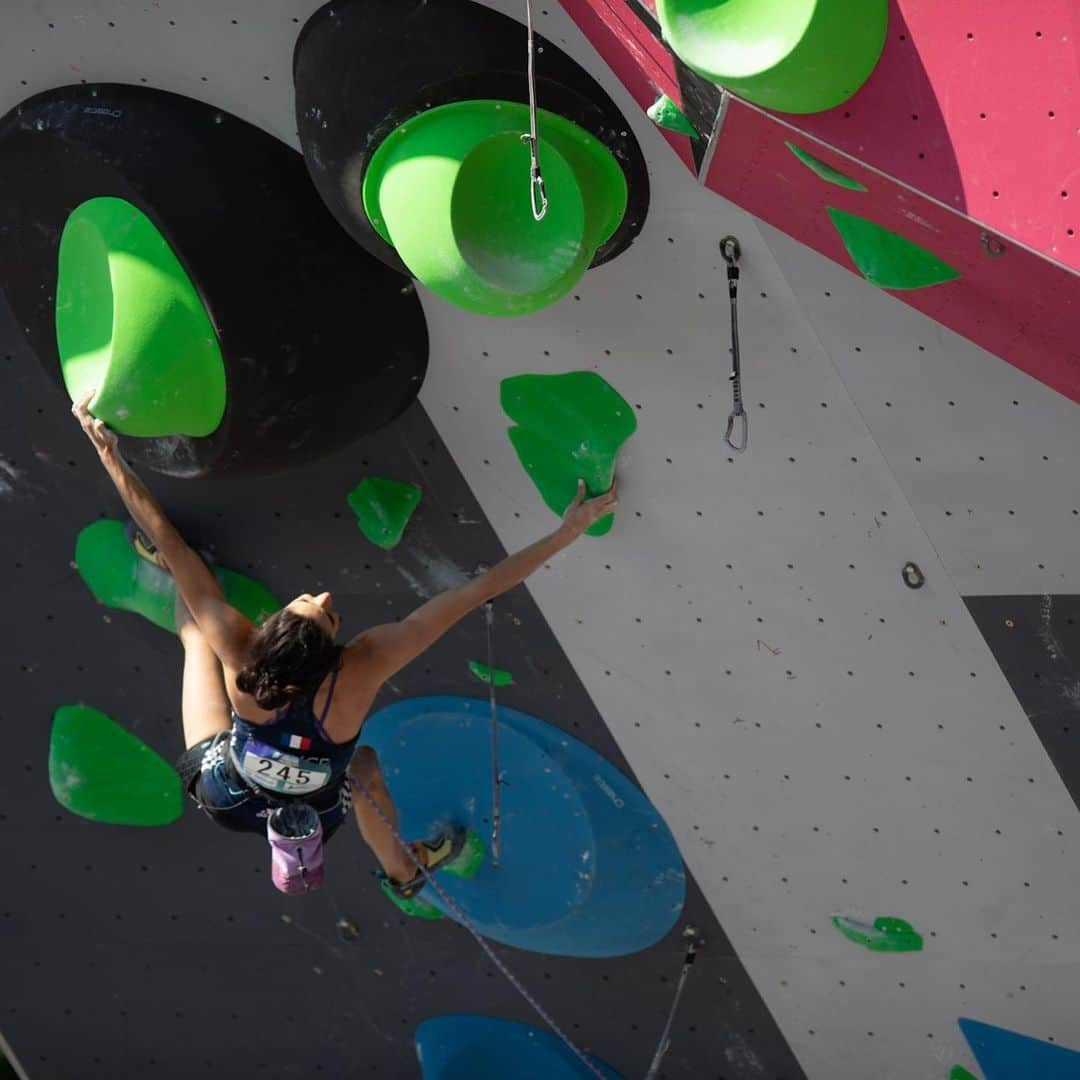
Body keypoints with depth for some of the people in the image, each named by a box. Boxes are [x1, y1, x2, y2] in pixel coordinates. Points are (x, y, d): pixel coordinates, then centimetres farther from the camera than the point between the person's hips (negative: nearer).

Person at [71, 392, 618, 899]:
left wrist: (106, 449, -27)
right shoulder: (361, 670, -40)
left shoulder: (236, 651, -38)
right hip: (314, 812, 0)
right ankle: (401, 868, 60)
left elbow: (171, 547, -33)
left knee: (194, 630, 11)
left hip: (220, 792, 0)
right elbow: (473, 593, -36)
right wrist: (564, 535, -32)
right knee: (364, 763, 34)